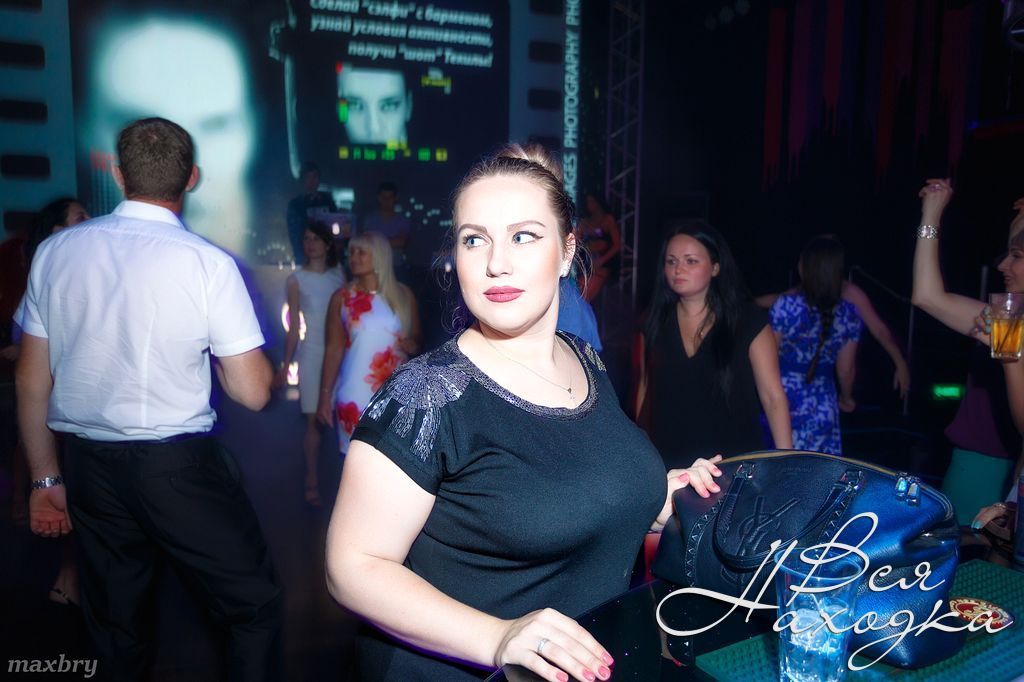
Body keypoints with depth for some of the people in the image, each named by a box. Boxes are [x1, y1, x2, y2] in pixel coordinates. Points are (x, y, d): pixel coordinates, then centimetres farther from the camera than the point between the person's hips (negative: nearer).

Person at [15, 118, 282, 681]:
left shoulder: (54, 252, 1)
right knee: (255, 608, 11)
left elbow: (31, 380, 6)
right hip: (179, 466, -5)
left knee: (115, 630, 21)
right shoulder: (210, 264, -12)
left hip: (88, 466, 5)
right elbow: (252, 393, -12)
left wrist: (45, 478, 16)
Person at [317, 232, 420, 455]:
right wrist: (325, 395, 0)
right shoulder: (341, 298, 2)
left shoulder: (403, 295, 5)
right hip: (356, 396, -1)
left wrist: (413, 345, -8)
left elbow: (417, 338, 15)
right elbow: (333, 349, 3)